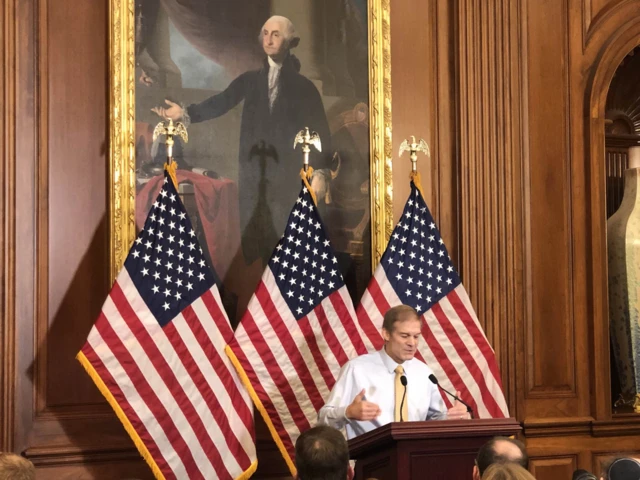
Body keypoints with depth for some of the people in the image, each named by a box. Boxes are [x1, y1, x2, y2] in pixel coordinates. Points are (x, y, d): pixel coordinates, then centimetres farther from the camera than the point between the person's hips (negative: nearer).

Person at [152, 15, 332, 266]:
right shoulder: (250, 80, 11)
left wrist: (321, 171, -8)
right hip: (252, 171, 3)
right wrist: (186, 113, -17)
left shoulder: (303, 86, 4)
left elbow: (320, 130, 1)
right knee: (250, 236, 3)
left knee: (281, 238, -6)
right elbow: (221, 102, -2)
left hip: (285, 174, -2)